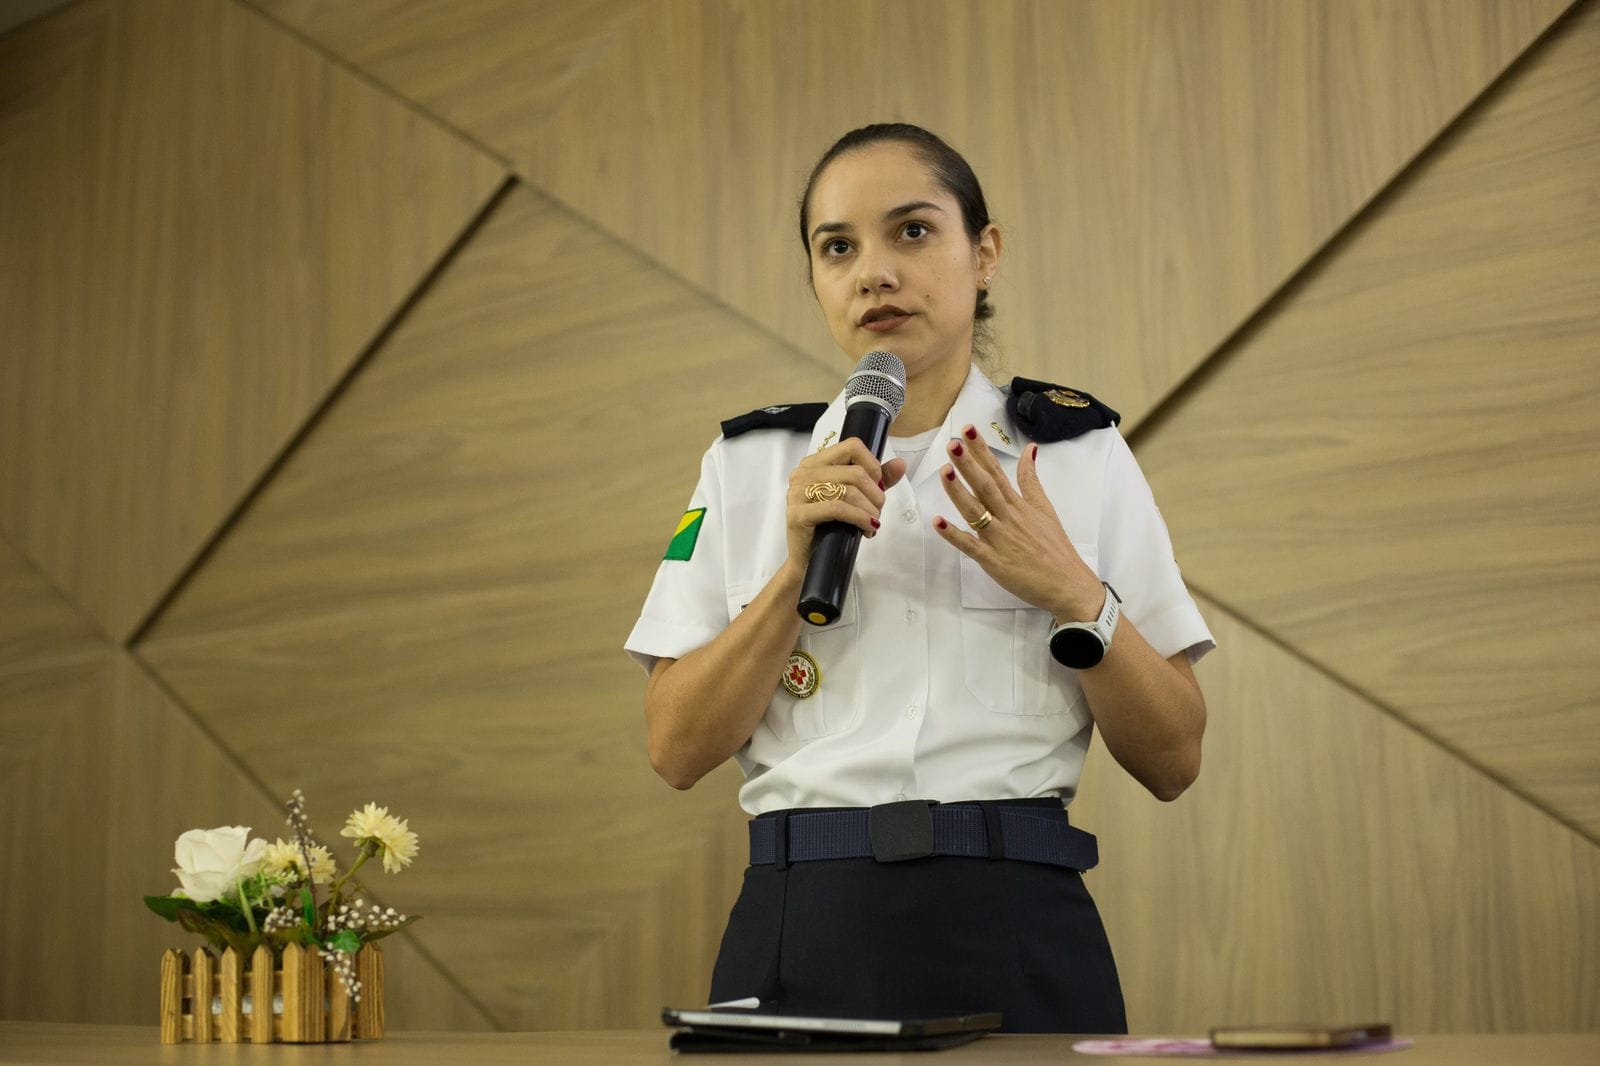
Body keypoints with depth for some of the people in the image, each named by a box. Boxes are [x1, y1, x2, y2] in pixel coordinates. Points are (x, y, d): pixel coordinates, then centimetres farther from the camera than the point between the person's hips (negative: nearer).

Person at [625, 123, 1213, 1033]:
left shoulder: (1079, 450, 3)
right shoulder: (748, 462, 6)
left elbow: (1174, 763, 2)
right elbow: (677, 751, -1)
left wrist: (1074, 594, -13)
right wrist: (797, 570, -12)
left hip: (1018, 934, 0)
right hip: (800, 932, 1)